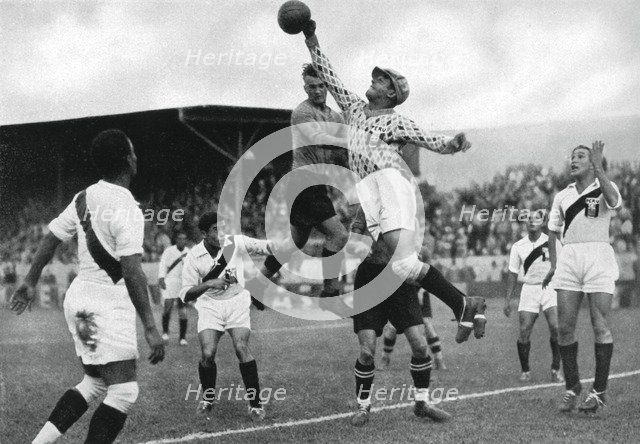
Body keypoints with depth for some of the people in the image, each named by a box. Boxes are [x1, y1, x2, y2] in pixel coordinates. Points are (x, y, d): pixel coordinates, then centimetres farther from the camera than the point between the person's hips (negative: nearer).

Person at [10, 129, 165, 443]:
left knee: (94, 383, 19)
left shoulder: (84, 198, 6)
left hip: (80, 297, 9)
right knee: (123, 392, -4)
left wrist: (30, 282, 28)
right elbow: (132, 273, -23)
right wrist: (150, 329, -22)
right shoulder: (126, 208, -18)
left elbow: (50, 239, 15)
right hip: (107, 303, -9)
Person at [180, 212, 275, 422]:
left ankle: (255, 403, -7)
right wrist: (209, 284, -23)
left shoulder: (236, 243, -9)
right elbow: (185, 295, -7)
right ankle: (207, 399, 13)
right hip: (209, 306, 0)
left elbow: (265, 246, -14)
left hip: (237, 303, 0)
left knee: (241, 348, -20)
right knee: (208, 354, -15)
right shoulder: (193, 257, -9)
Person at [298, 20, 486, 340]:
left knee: (403, 263, -24)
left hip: (391, 184, -5)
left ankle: (464, 304, -15)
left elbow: (434, 142, 2)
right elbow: (329, 78, 30)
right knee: (402, 264, -14)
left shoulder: (396, 122, 9)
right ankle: (462, 306, -13)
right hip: (367, 195, 5)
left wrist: (455, 144, -19)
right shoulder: (355, 109, 25)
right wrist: (311, 41, 28)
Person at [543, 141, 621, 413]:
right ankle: (572, 388, 10)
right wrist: (554, 264, 19)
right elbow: (553, 231, 27)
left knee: (600, 325, -7)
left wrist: (599, 167, -21)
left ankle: (599, 391, 0)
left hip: (598, 255, -4)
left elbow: (613, 201, -20)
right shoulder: (562, 196, 18)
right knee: (564, 327, -2)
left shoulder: (603, 188, 5)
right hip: (569, 257, 4)